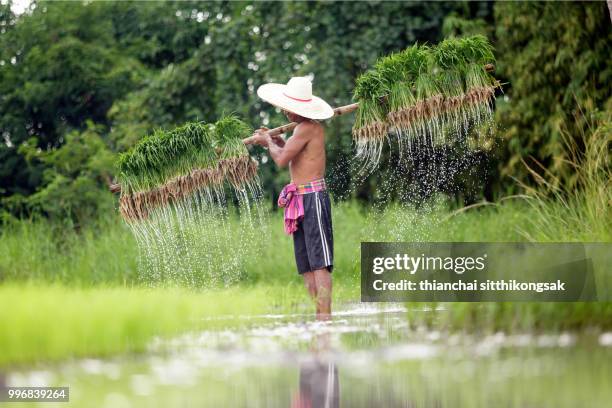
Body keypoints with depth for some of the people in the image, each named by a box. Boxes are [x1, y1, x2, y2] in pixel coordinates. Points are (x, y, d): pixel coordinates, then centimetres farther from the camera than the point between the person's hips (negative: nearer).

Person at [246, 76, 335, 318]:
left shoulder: (306, 128, -12)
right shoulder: (310, 127, 17)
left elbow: (282, 159, -16)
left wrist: (270, 142, 3)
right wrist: (276, 140, 16)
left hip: (312, 197, -10)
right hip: (301, 200, 10)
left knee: (319, 262, -14)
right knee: (306, 266, 7)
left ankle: (325, 315, -19)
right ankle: (319, 316, 5)